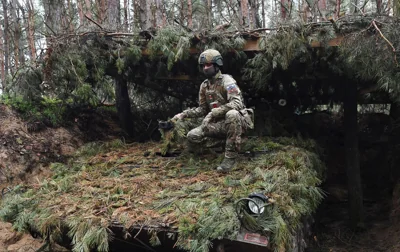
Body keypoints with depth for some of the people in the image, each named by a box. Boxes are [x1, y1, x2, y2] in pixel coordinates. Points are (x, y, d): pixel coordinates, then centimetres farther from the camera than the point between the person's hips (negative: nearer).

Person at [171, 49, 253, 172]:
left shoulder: (226, 80, -15)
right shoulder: (204, 86, 7)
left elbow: (237, 103, -29)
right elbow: (202, 109, 14)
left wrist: (213, 113, -36)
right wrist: (183, 114, -1)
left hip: (237, 121, -5)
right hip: (219, 124, 5)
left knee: (232, 114, -42)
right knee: (192, 136, -15)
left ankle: (231, 156, -30)